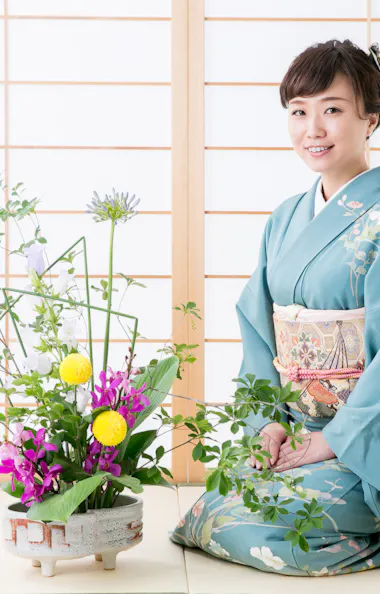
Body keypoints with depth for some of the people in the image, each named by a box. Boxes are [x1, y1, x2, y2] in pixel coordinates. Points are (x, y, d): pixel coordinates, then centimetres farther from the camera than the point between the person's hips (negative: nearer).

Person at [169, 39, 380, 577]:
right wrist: (268, 421, -3)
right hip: (295, 433, 7)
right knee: (215, 508, -10)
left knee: (238, 525, -21)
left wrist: (334, 439, -17)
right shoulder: (286, 219, 11)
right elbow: (259, 327, 10)